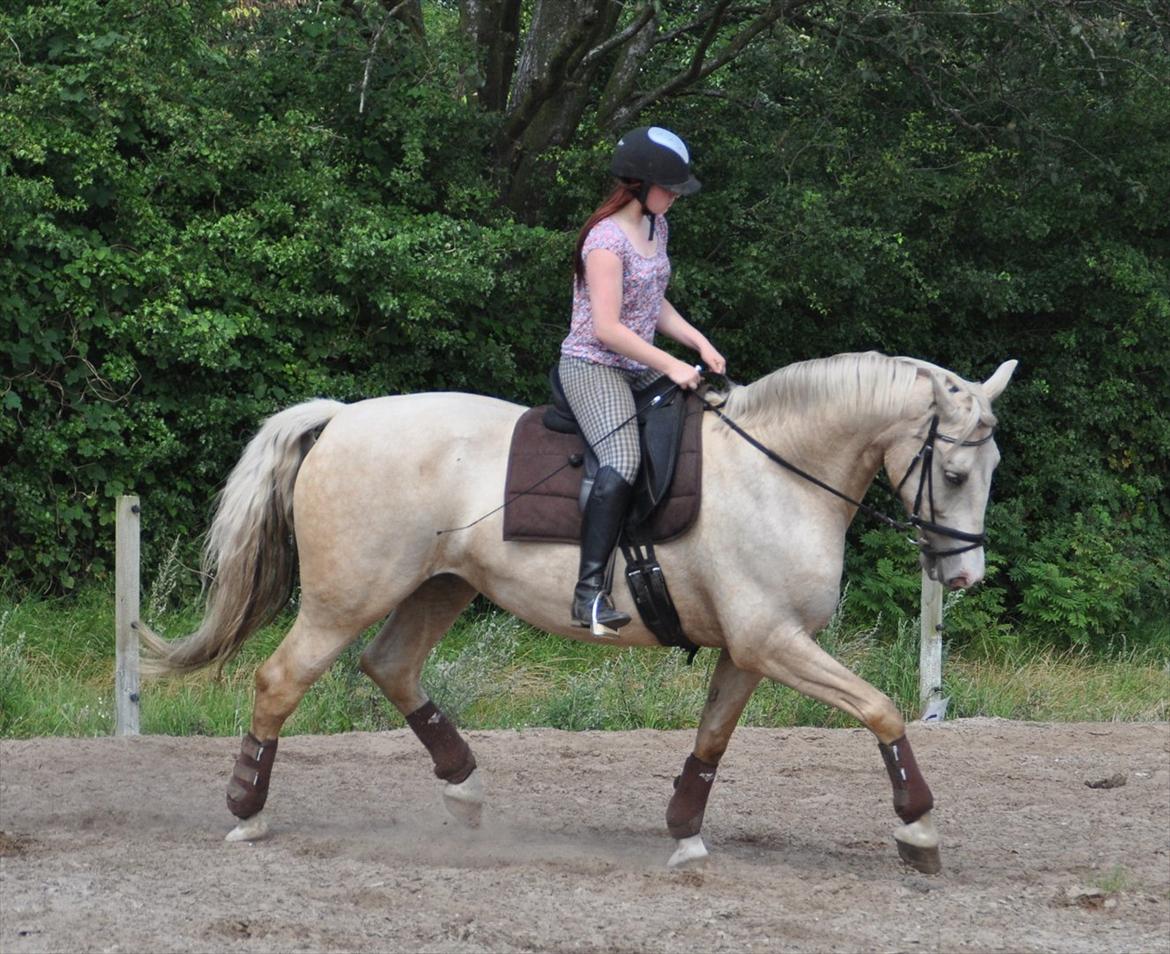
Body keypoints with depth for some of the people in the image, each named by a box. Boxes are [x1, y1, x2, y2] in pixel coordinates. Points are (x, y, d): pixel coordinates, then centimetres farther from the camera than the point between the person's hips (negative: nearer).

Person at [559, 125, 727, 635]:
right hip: (593, 365, -10)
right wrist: (671, 365, -20)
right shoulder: (607, 239, -18)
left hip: (640, 366, 10)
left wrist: (699, 343, 5)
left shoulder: (656, 227, 10)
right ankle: (590, 590, -32)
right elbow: (607, 328, -22)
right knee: (623, 463, -30)